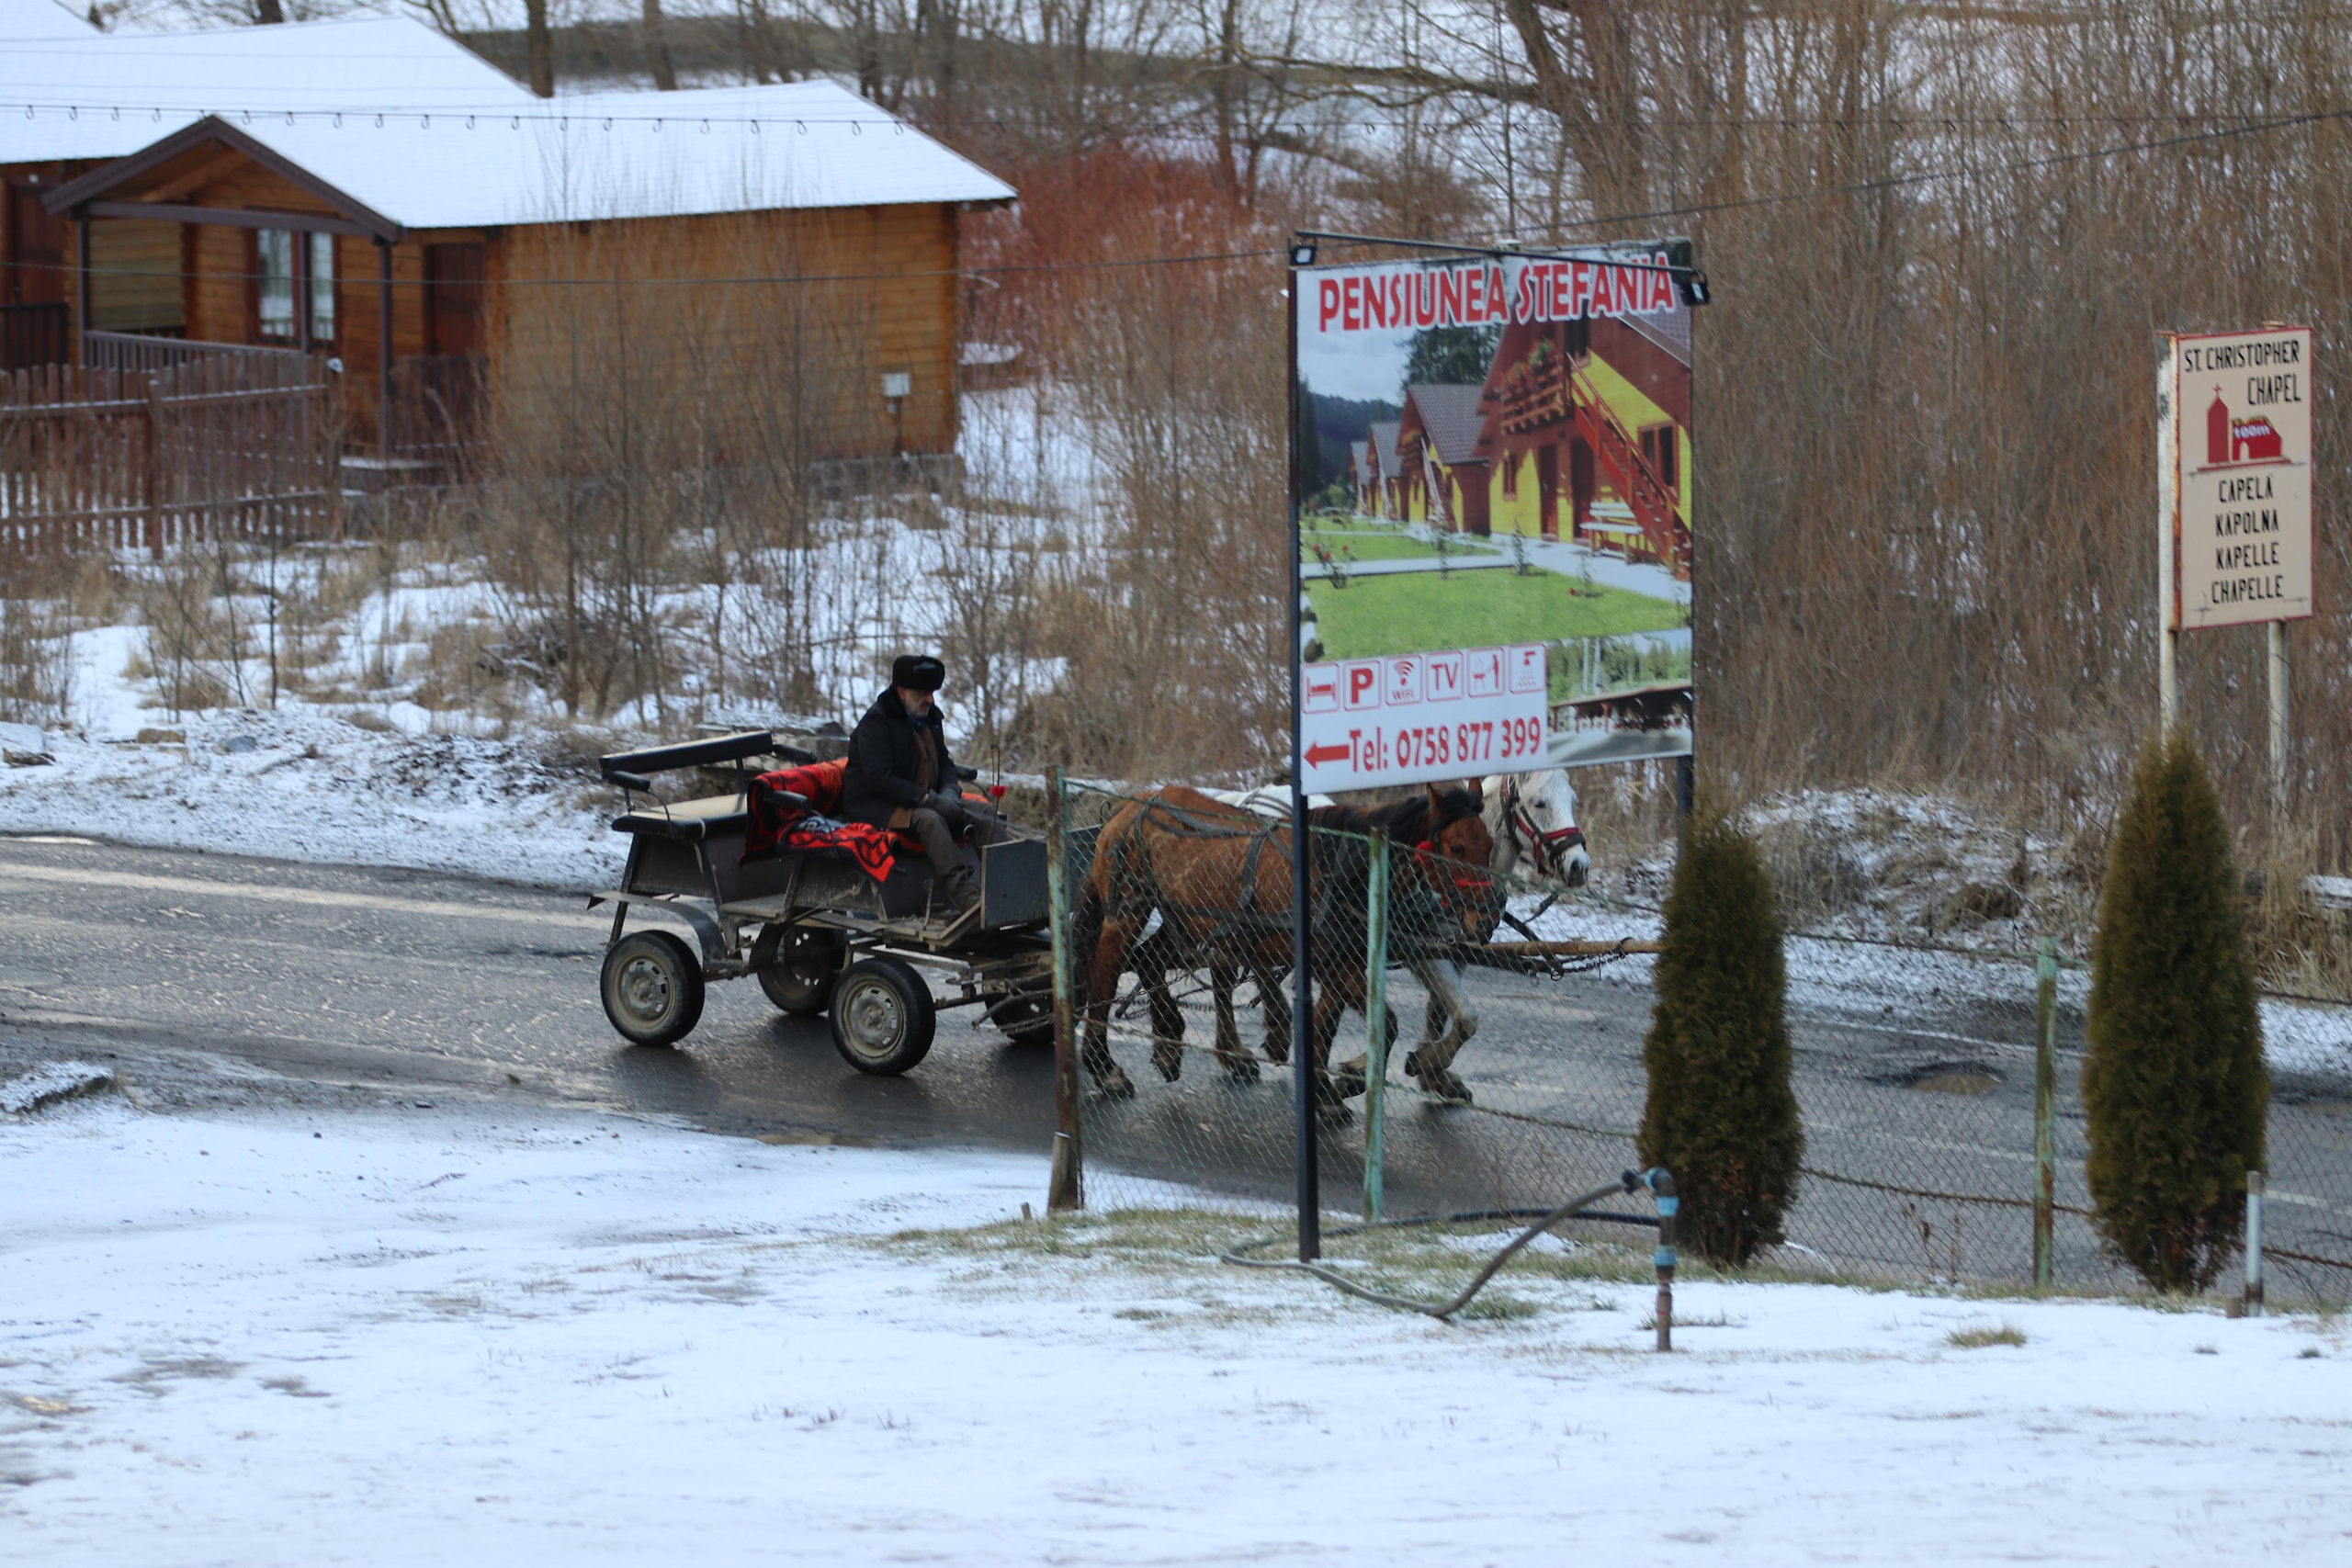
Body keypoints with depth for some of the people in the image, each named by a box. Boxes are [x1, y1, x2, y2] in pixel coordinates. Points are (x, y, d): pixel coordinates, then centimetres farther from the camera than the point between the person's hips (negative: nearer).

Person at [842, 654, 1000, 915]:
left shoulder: (929, 718, 15)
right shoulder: (875, 722, -12)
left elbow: (944, 763, 22)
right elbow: (878, 778, -21)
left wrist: (948, 792, -3)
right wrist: (927, 799, -27)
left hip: (922, 800, 9)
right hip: (873, 806, -9)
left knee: (985, 814, -11)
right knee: (929, 820, -38)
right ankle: (965, 897, -52)